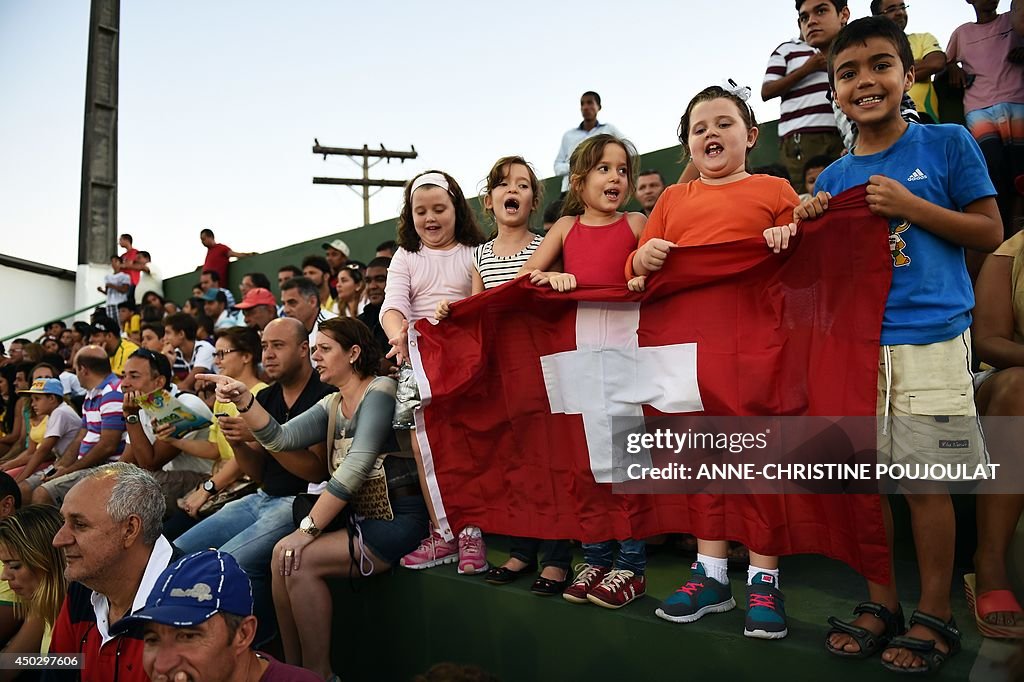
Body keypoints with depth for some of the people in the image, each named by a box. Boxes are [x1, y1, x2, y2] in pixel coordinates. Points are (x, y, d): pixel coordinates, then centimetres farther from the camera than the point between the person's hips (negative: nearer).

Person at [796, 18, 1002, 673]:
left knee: (926, 481, 2)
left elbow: (990, 232, 0)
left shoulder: (947, 143, 2)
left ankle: (936, 616, 20)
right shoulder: (833, 178, 11)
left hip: (929, 340, -4)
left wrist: (911, 206, -12)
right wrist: (810, 229, -3)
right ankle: (882, 602, 25)